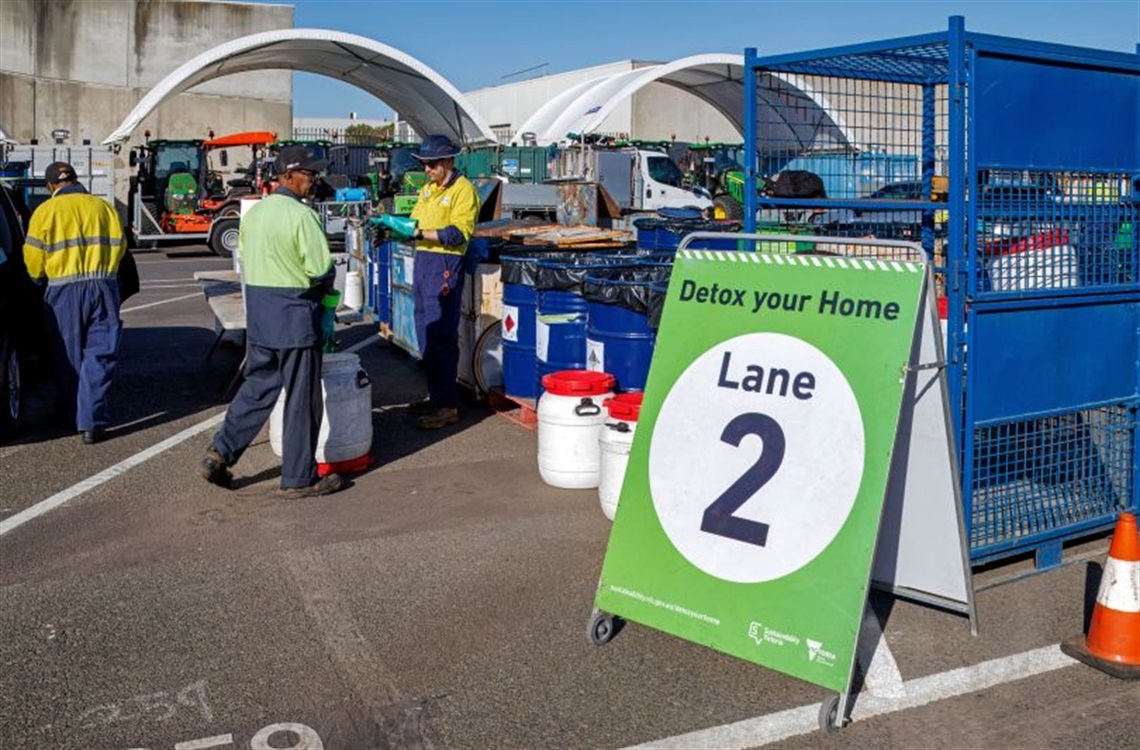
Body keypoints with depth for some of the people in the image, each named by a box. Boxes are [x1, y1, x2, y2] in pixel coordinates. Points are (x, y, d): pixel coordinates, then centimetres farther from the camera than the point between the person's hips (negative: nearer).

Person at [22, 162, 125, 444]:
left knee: (67, 358, 13)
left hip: (64, 289, -1)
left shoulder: (46, 211, -2)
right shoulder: (104, 207, 4)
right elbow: (118, 246, 8)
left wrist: (41, 276, 22)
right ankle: (91, 422, -4)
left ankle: (69, 417, 25)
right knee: (99, 356, 3)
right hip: (103, 286, 1)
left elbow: (34, 257, 0)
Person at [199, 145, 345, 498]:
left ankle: (220, 453, 13)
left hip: (258, 313, 8)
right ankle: (299, 478, 10)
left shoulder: (254, 212, 9)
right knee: (301, 398, 2)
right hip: (295, 314, -8)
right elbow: (322, 270, -17)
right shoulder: (301, 215, -16)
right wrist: (323, 285, 4)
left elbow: (245, 259, 13)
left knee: (257, 386, 18)